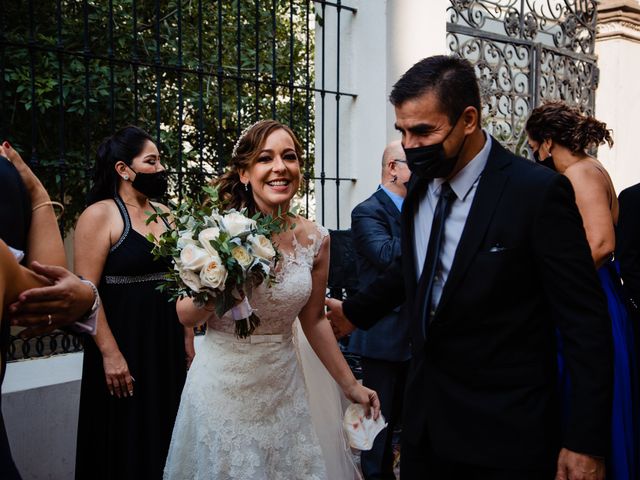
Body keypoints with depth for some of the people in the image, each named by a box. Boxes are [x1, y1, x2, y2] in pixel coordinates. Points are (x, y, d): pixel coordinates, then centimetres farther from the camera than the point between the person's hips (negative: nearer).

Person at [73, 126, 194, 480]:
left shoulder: (165, 214, 11)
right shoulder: (99, 215, -9)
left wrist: (188, 339, 10)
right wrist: (110, 354, -20)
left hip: (167, 345, 6)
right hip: (124, 346, -6)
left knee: (164, 435, 13)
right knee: (126, 445, 5)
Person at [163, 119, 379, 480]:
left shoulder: (315, 239, -4)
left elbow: (314, 319, 8)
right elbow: (185, 317, -6)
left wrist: (350, 385, 12)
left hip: (282, 382, 3)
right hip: (223, 384, -3)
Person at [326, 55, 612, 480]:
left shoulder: (538, 192, -17)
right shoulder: (420, 186, 2)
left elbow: (585, 321, -14)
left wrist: (587, 443, -14)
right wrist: (354, 313, 24)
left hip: (505, 433, -6)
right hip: (425, 417, 6)